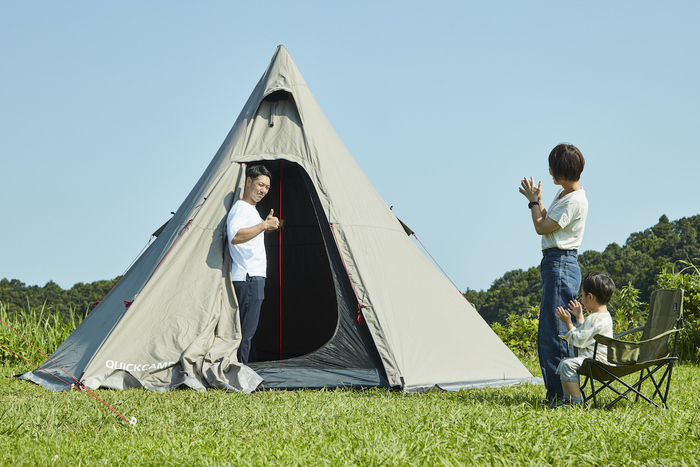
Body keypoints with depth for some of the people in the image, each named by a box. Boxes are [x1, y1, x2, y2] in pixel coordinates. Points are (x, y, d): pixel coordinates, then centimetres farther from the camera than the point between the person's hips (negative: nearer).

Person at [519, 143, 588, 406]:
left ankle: (562, 395, -8)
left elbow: (542, 227, -14)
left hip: (561, 264, -10)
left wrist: (534, 201, -1)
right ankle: (555, 393, 15)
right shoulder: (563, 192, 13)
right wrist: (536, 200, 16)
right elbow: (547, 222, 23)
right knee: (548, 334, 11)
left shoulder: (575, 201, -17)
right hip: (554, 263, 10)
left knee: (555, 333, -10)